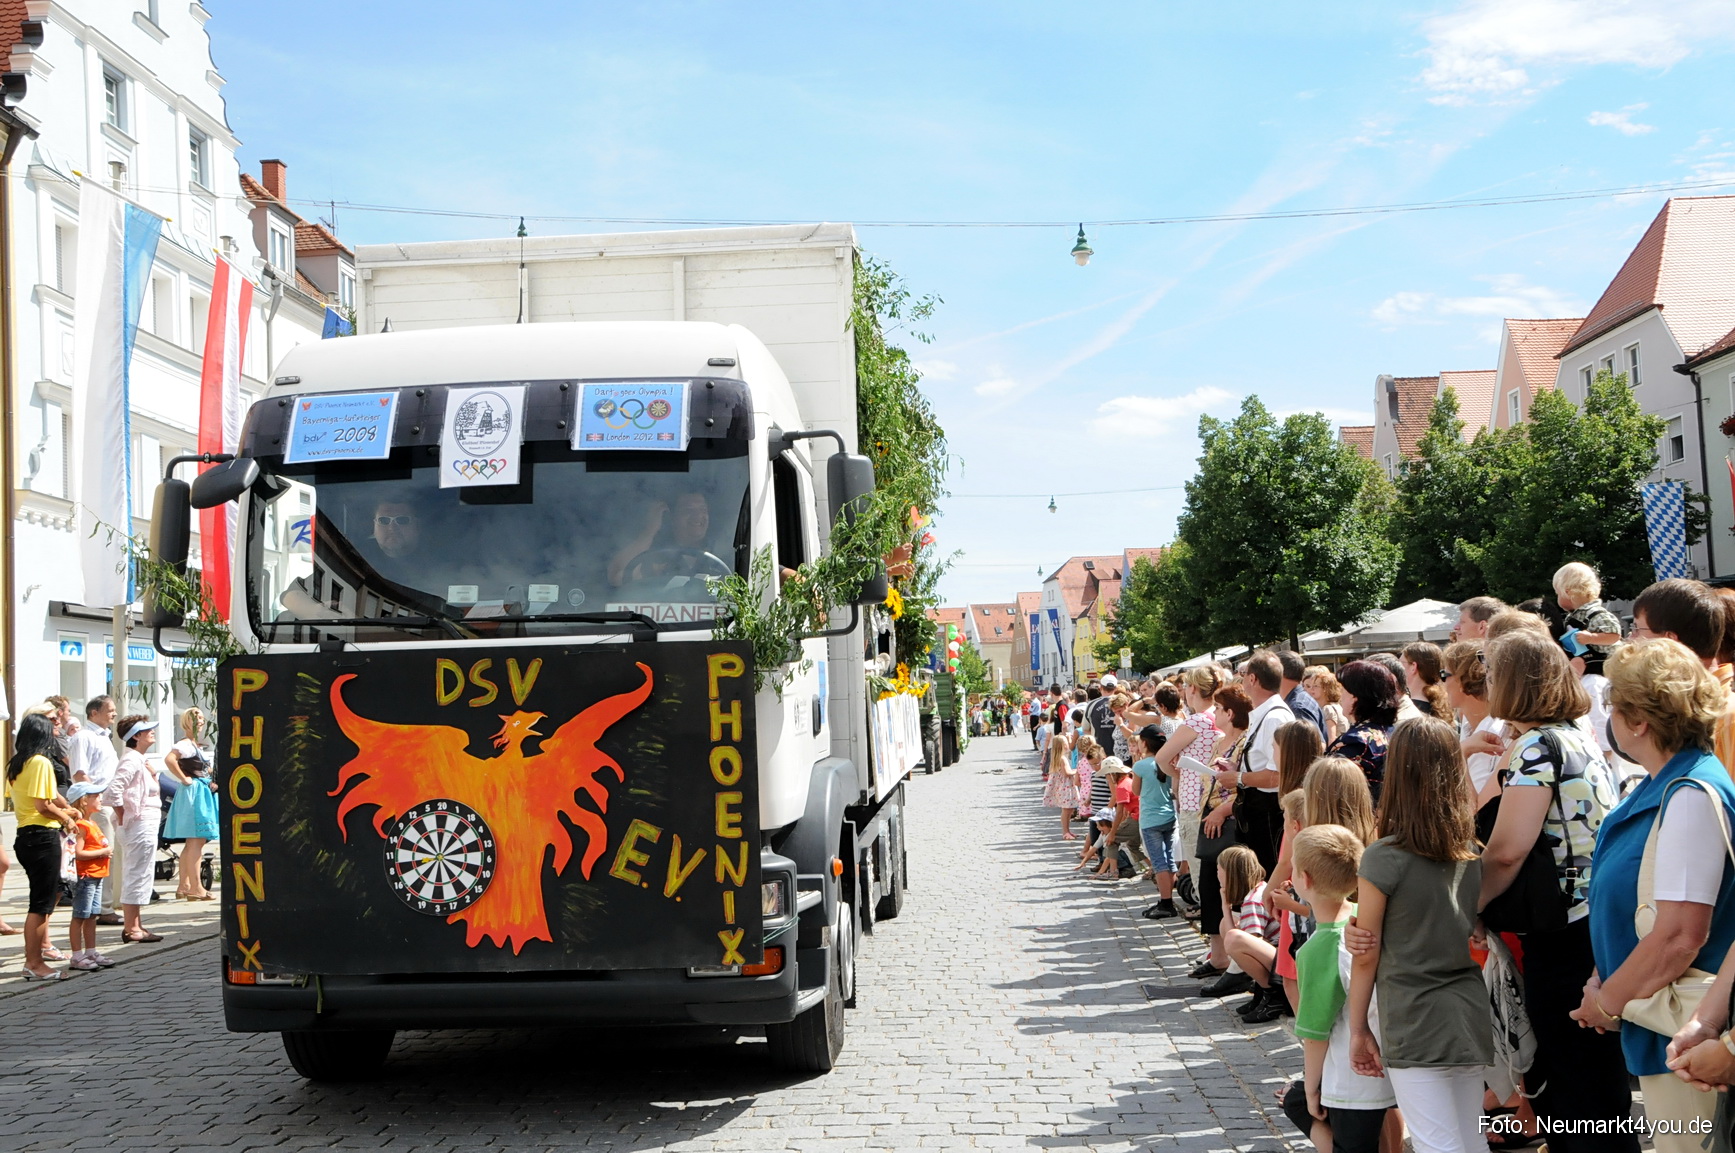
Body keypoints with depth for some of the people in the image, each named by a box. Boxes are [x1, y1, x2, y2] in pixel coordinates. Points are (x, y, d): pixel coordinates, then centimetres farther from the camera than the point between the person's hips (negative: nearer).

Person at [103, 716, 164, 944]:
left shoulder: (138, 760, 16)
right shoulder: (132, 761, -16)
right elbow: (113, 791, -26)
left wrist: (152, 776, 12)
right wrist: (122, 818, -17)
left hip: (145, 828, 11)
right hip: (141, 826, -11)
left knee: (135, 876, 14)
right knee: (137, 876, -6)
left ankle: (133, 925, 20)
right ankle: (131, 928, -2)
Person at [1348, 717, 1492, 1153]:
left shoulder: (1385, 857, -13)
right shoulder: (1472, 853, 4)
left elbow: (1367, 955, -7)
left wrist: (1358, 1028, 2)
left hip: (1415, 1027, -6)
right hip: (1471, 1017, 6)